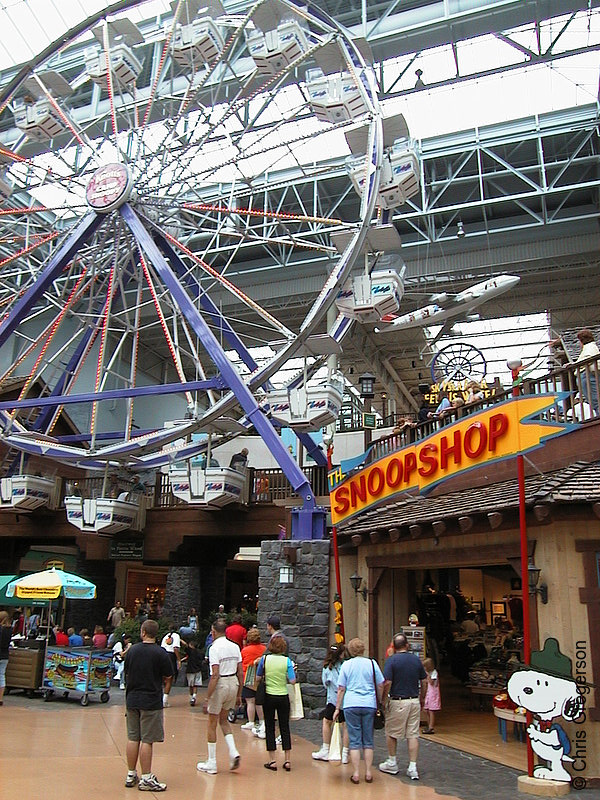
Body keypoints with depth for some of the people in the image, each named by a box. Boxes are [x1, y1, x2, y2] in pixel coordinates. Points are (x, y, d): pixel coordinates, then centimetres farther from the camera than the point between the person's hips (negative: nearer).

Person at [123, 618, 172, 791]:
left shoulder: (132, 650, 0)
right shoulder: (160, 653, -12)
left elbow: (126, 673, 11)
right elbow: (167, 676, -4)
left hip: (132, 699, 5)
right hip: (151, 701, -5)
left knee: (133, 738, 13)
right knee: (147, 740, 0)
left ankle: (131, 775, 23)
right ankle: (146, 779, 5)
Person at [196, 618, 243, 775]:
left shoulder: (215, 648, -13)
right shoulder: (235, 647, 6)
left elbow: (215, 675, -20)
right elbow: (240, 673, 8)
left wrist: (207, 697, -16)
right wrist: (239, 695, 16)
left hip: (220, 685, -6)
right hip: (233, 684, 6)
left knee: (212, 724, 9)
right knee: (223, 719, 24)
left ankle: (211, 764, 17)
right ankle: (233, 752, 8)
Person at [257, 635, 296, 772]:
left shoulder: (264, 659, -8)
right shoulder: (287, 660, -9)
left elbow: (258, 677, -1)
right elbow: (292, 681, -10)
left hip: (269, 696, -1)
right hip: (283, 697, 1)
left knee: (270, 728, 9)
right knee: (285, 727, 11)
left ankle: (272, 761, 11)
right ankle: (287, 761, 13)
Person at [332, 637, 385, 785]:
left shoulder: (346, 665, 1)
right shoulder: (372, 663, 2)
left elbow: (341, 689, 1)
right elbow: (380, 686, 5)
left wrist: (337, 708, 8)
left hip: (351, 705, -1)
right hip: (369, 705, 1)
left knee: (354, 740, 5)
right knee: (368, 740, 11)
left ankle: (355, 774, 5)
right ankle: (368, 773, 13)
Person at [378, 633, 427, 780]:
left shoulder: (391, 660, -10)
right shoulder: (416, 659, 3)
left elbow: (388, 682, -17)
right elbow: (424, 680, 9)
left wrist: (383, 700, -5)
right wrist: (421, 699, 20)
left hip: (397, 702, -4)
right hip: (414, 701, 4)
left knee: (391, 733, 13)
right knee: (413, 735, 8)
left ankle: (392, 763, 24)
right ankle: (413, 768, 6)